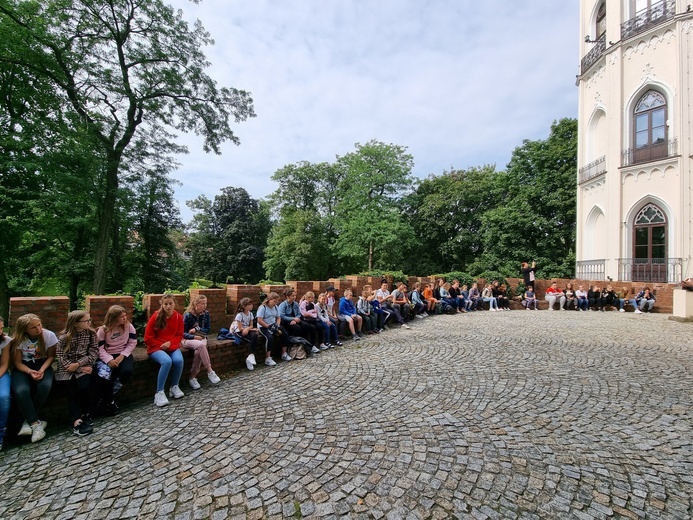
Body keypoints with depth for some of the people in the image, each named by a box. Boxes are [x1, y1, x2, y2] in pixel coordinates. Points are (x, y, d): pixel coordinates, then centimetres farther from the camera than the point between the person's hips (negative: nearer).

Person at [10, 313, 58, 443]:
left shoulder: (49, 335, -15)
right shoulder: (18, 339, -15)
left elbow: (51, 356, -5)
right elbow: (17, 363, -9)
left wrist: (42, 370, -22)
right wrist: (30, 372, -27)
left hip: (42, 365, 0)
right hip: (22, 367, 0)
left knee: (45, 386, -30)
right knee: (21, 391, -30)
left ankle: (30, 421, -9)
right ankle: (36, 423, -18)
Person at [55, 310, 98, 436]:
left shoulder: (91, 333, -1)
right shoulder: (64, 337, -8)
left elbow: (94, 352, -3)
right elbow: (61, 357, -11)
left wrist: (78, 364, -17)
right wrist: (80, 369, -18)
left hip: (84, 366, 1)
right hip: (67, 368, -1)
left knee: (84, 387, -21)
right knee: (72, 391, -20)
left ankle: (86, 416, -4)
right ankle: (77, 420, -18)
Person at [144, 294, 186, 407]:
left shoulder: (178, 317, -1)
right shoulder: (156, 317, -9)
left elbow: (179, 335, 6)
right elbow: (148, 338, -4)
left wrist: (170, 343, -12)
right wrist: (161, 345, -12)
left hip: (172, 346, 3)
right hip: (156, 347, -2)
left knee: (179, 360, -28)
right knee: (167, 361, -33)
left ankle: (174, 387, -3)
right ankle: (159, 393, -18)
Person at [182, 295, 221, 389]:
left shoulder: (206, 314, 0)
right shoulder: (188, 315, -11)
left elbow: (207, 330, 3)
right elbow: (183, 333, -9)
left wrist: (197, 329, -13)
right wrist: (194, 337, -22)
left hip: (201, 338, 3)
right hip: (188, 339, -3)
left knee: (199, 350, -32)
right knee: (200, 345, -36)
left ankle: (192, 378, -21)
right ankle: (210, 371, -32)